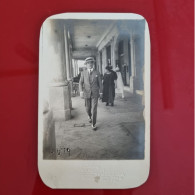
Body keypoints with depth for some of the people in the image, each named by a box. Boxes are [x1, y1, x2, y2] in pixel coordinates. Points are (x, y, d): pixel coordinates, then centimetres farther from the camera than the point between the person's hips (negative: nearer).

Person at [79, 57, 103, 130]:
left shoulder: (97, 73, -2)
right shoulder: (83, 73, 1)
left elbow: (100, 83, 4)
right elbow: (81, 83, 0)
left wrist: (101, 93, 4)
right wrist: (81, 92, -12)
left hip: (95, 94, -1)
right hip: (86, 93, 2)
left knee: (94, 109, -7)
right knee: (88, 108, 15)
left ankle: (93, 124, 2)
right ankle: (89, 116, 48)